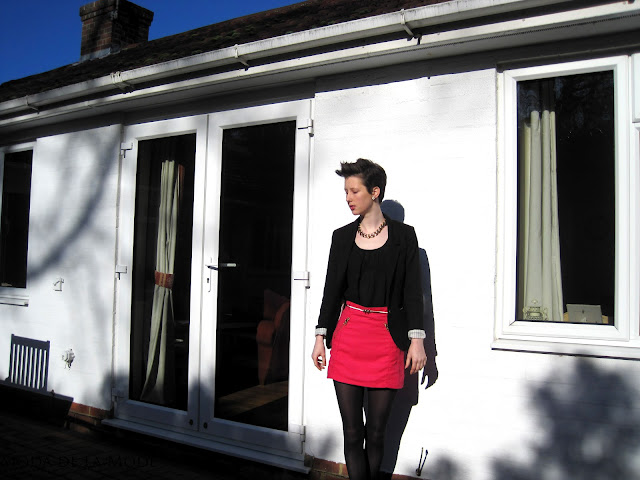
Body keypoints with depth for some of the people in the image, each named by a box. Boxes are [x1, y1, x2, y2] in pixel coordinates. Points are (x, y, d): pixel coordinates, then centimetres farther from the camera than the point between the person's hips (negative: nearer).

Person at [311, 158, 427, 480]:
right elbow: (332, 289, 10)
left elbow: (412, 291, 1)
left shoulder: (403, 236, 3)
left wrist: (416, 340, -5)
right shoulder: (343, 237, 9)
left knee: (376, 432, 6)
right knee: (352, 432, 2)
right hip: (348, 334, 2)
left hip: (387, 338, -2)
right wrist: (321, 337, 7)